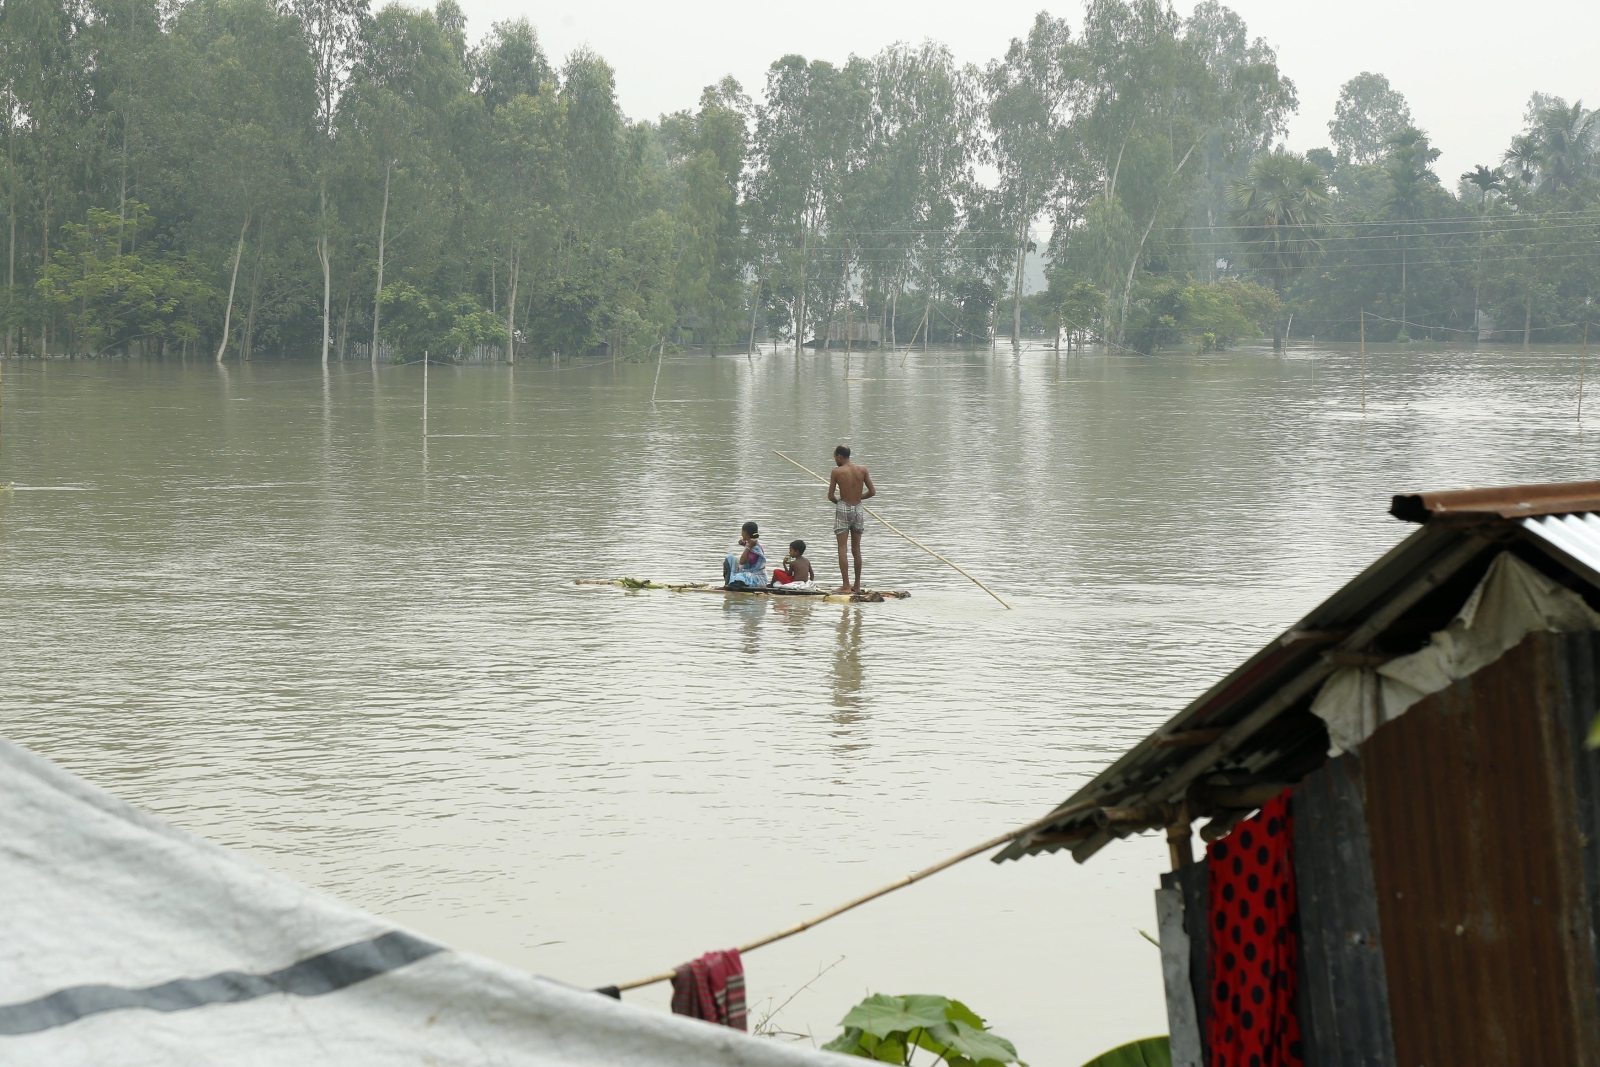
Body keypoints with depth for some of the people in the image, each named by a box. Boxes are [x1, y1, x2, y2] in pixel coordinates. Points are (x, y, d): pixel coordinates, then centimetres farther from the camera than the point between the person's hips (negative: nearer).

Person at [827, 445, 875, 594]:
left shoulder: (837, 471, -7)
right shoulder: (862, 470, 2)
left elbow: (830, 496, -6)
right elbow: (872, 492, 4)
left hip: (843, 509, -4)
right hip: (858, 509, 4)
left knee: (842, 548, -1)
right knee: (856, 549, 13)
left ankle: (846, 585, -8)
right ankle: (857, 585, 16)